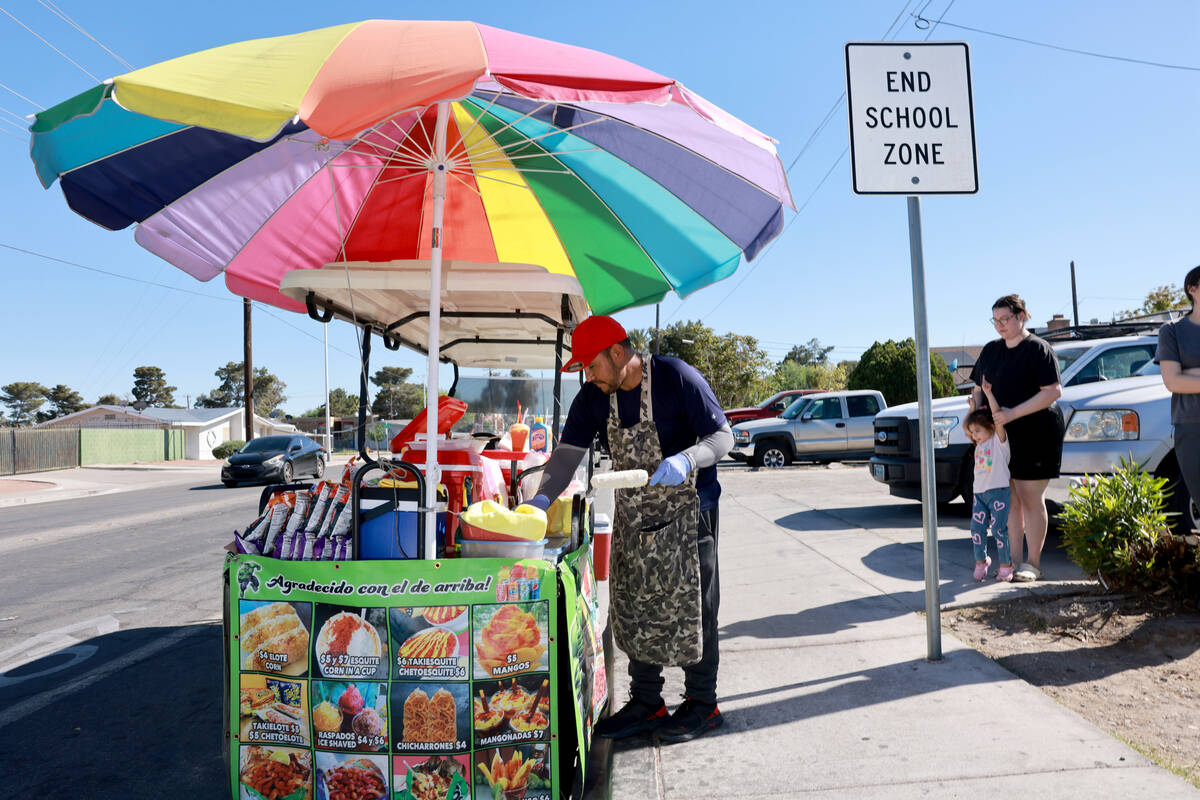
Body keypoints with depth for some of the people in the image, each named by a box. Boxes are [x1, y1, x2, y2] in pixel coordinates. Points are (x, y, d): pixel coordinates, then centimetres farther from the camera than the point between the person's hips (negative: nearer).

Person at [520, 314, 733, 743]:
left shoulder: (677, 378, -19)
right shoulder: (594, 397, -2)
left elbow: (723, 437, -17)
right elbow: (568, 452, -4)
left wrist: (686, 459, -36)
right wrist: (542, 499, -18)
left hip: (686, 512, -6)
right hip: (632, 515, 6)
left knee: (690, 607, 2)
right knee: (634, 611, 11)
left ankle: (701, 704, 19)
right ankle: (646, 704, 25)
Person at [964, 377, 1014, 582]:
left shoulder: (999, 440, -5)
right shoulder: (979, 444, 15)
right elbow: (966, 425, 22)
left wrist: (988, 393, -20)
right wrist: (973, 409, 11)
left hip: (998, 491, -6)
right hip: (979, 492, 6)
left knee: (999, 529, -5)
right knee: (977, 527, 3)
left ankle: (1005, 565, 5)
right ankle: (980, 562, 14)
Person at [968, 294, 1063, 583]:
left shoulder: (1037, 348, -6)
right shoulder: (990, 350, 14)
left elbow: (1053, 391, -14)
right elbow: (979, 388, 21)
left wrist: (1014, 413, -21)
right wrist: (976, 406, -2)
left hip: (1034, 435, -6)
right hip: (1000, 437, 6)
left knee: (1031, 499, -1)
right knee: (1010, 500, 8)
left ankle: (1033, 563, 9)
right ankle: (1014, 561, 16)